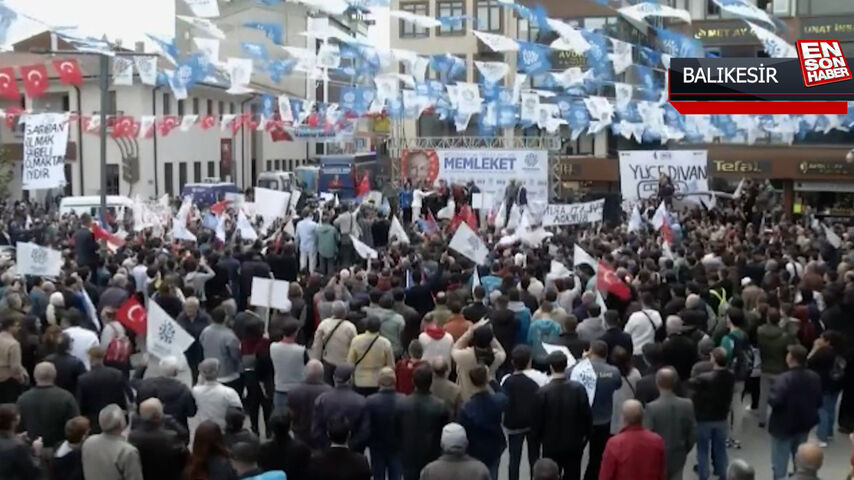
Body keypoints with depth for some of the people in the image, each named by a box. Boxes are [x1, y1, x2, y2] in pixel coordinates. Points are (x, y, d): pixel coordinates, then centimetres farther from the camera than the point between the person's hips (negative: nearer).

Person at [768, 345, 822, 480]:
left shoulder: (785, 379, -25)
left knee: (780, 464, 5)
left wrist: (769, 397, -9)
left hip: (784, 426, -6)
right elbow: (818, 402, 5)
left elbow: (775, 402, -30)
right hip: (804, 424, 6)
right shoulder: (814, 377, -3)